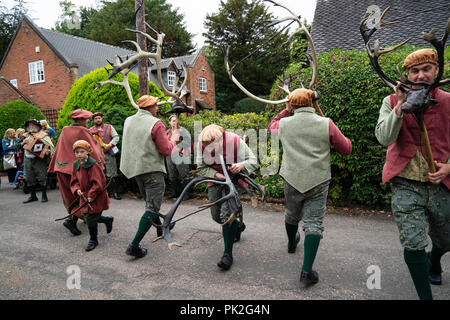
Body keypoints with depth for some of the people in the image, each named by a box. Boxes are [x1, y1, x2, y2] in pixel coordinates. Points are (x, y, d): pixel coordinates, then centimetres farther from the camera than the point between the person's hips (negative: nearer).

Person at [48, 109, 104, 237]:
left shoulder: (65, 131, 8)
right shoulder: (82, 131, -10)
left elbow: (58, 150, 14)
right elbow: (92, 150, -12)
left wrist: (53, 167, 21)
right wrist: (99, 164, -8)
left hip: (63, 168, 7)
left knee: (71, 196, 16)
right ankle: (72, 220, -10)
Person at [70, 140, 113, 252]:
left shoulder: (93, 165, -20)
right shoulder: (76, 165, 5)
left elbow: (98, 183, -22)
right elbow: (74, 181, 12)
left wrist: (91, 195, -21)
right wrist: (77, 189, -7)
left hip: (96, 198, -8)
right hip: (84, 197, 8)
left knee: (91, 218, -2)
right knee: (86, 216, 14)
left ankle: (93, 240, 20)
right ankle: (108, 220, 37)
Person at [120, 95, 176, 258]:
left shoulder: (128, 121, 6)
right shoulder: (156, 124, -15)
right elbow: (166, 150, -14)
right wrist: (173, 142, 6)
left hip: (134, 168, 8)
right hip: (152, 169, -8)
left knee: (150, 202, 23)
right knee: (152, 207, -3)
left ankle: (161, 229, 42)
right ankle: (134, 245, -7)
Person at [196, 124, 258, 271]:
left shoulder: (236, 141, -24)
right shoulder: (202, 144, -16)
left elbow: (253, 161, -16)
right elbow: (201, 167, -6)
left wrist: (241, 165, -38)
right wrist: (216, 174, -24)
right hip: (215, 181, 5)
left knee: (226, 214, -18)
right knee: (216, 216, 11)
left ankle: (228, 254, -5)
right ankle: (237, 226, 44)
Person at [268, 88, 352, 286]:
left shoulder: (284, 124, -2)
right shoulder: (326, 124, -7)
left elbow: (271, 126, 23)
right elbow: (346, 149, 2)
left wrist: (286, 110, 20)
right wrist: (335, 136, 19)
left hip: (292, 180, 3)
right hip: (318, 182, -2)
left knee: (292, 214, 25)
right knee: (313, 223, 2)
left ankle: (292, 243, 53)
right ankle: (307, 271, -1)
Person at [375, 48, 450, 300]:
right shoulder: (392, 102, -1)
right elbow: (384, 138, -14)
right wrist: (400, 106, -22)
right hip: (406, 185, -2)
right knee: (413, 245, -9)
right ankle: (425, 296, 11)